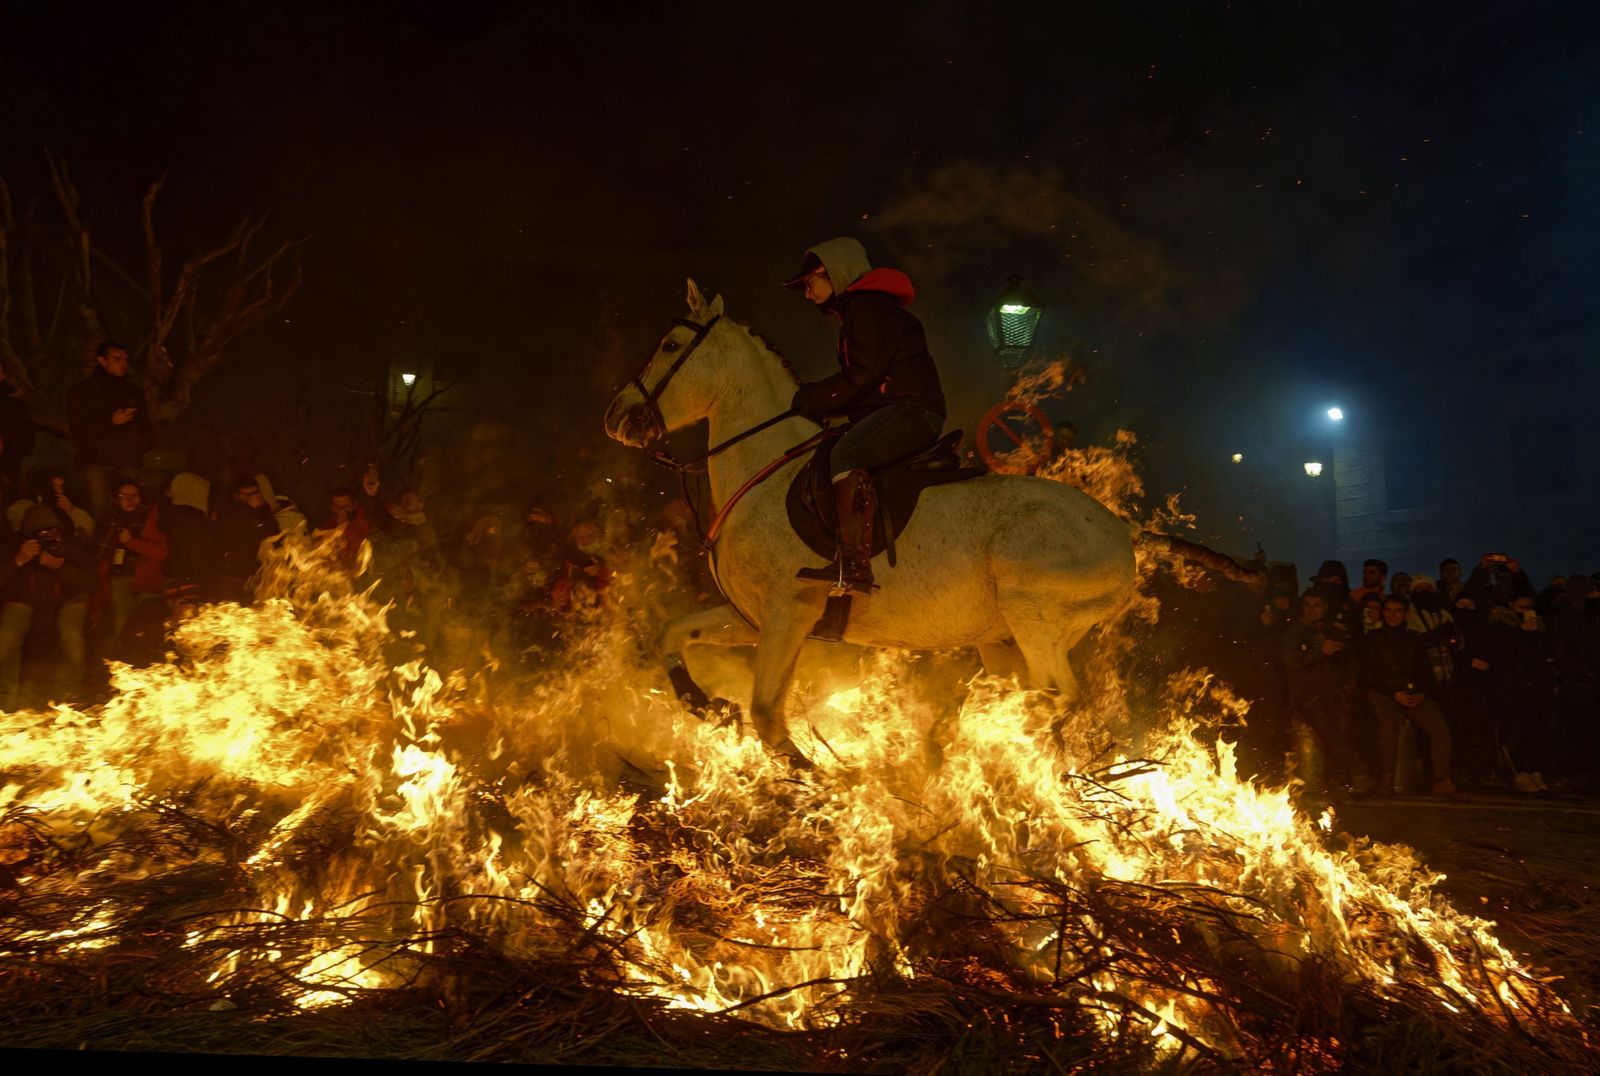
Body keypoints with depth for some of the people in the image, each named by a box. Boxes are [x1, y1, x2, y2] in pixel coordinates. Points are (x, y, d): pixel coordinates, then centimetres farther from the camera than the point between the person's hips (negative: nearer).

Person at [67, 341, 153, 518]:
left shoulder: (133, 391, 21)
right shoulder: (82, 391, 9)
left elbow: (144, 426, 26)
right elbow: (79, 429, 0)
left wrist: (141, 447, 8)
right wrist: (110, 422, -11)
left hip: (128, 463, 3)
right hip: (96, 464, -3)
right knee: (100, 511, -16)